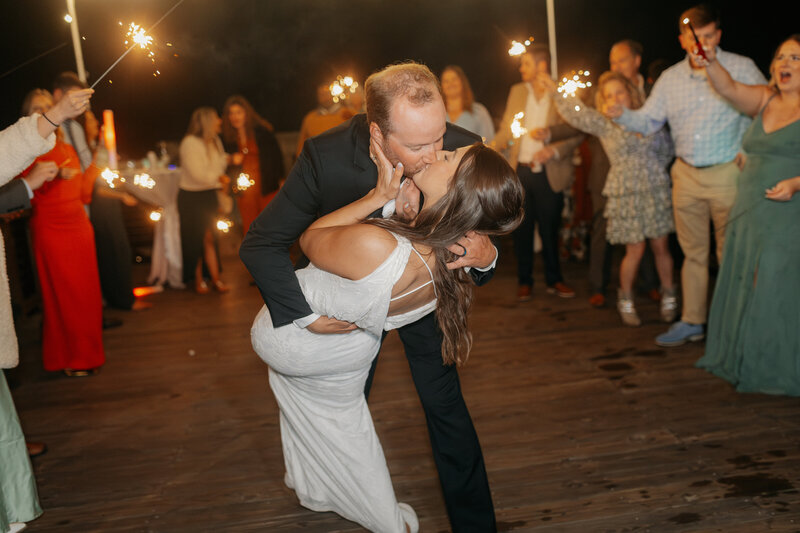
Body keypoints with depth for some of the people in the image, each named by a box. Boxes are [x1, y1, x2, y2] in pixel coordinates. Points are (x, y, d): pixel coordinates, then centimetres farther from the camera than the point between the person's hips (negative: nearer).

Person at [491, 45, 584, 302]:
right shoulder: (517, 91, 12)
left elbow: (577, 133, -2)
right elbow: (507, 129, 15)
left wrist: (554, 150, -17)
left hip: (549, 174, -3)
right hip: (521, 171, 3)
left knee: (550, 230, 5)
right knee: (522, 229, 6)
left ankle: (554, 280, 22)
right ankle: (525, 281, 19)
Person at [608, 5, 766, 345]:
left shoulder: (742, 68, -2)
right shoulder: (670, 78, 7)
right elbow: (648, 121, 6)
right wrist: (621, 115, -13)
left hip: (727, 173, -3)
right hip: (686, 174, 4)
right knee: (693, 252, 11)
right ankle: (692, 322, 20)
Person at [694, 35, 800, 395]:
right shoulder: (765, 100, 12)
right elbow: (730, 88, -2)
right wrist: (711, 64, -19)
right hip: (749, 213, 6)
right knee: (746, 289, 11)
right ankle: (746, 363, 25)